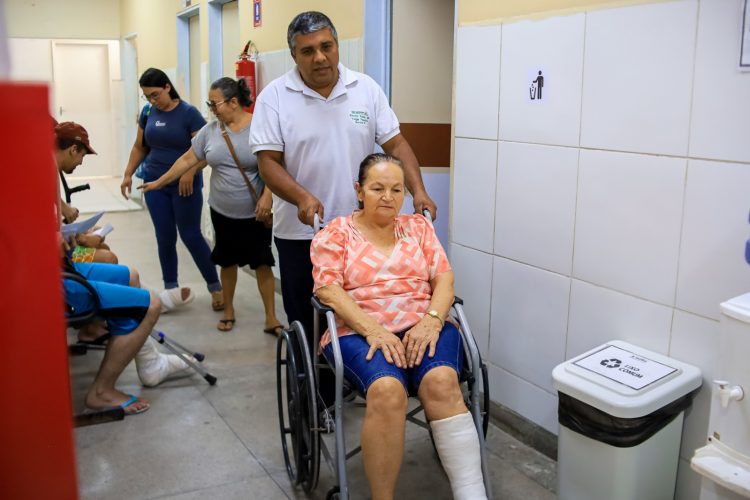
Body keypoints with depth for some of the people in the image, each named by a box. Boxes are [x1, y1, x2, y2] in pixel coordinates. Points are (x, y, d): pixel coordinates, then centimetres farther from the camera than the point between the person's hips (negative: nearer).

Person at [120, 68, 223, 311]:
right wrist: (128, 174, 9)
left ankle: (215, 287, 13)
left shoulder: (188, 113, -9)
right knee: (164, 237, 7)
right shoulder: (148, 114, 6)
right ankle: (171, 289, 19)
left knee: (190, 235, 0)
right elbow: (139, 147, 16)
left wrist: (190, 172, -26)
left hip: (184, 185, -4)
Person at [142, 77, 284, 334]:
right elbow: (187, 160, 9)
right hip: (222, 212, 4)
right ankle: (228, 311, 32)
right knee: (228, 262, 15)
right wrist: (159, 182, 12)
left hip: (255, 213, -4)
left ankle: (271, 319, 9)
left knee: (262, 263, 0)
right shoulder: (209, 131, 2)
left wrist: (266, 197, -21)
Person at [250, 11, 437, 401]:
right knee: (306, 324, 9)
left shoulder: (366, 89, 2)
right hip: (300, 233, -1)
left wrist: (417, 190, -13)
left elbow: (395, 143, 2)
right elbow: (268, 161, -9)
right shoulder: (275, 97, -5)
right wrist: (302, 197, -26)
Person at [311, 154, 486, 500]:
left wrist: (431, 321, -12)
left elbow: (443, 279, 9)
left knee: (442, 381, -31)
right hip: (359, 332, -2)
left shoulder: (419, 227, 18)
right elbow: (327, 289, -5)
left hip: (422, 327, 3)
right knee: (387, 389, -34)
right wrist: (373, 330, -18)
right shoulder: (335, 233, 9)